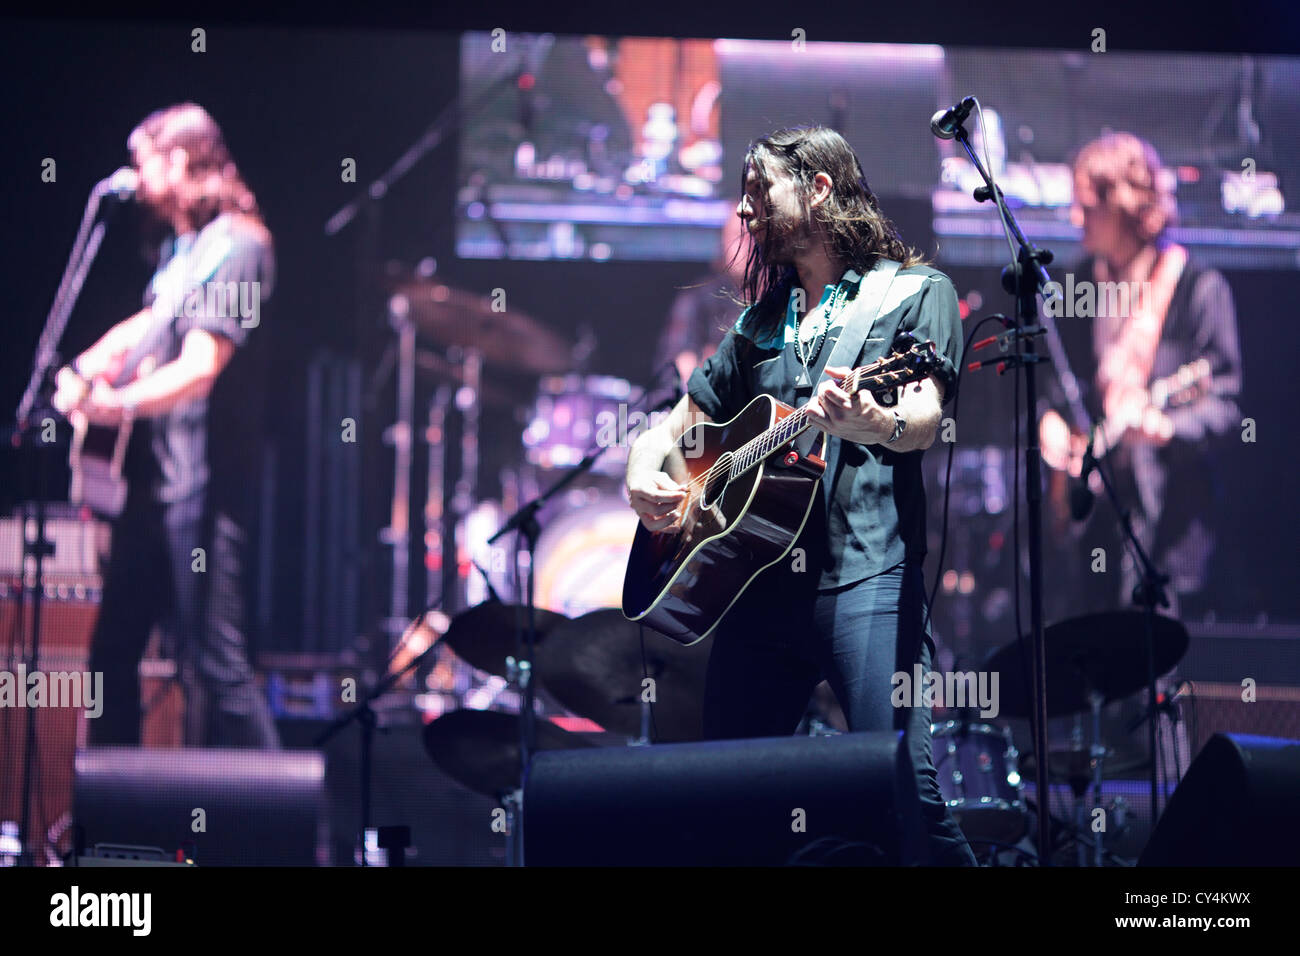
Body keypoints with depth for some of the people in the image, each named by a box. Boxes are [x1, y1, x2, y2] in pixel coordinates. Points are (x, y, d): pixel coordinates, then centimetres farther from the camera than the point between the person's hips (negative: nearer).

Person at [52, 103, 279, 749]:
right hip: (152, 477, 10)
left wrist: (122, 404, -35)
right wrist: (85, 368, 8)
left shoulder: (234, 245, -13)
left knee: (213, 660, -11)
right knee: (114, 648, 15)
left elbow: (201, 365, -22)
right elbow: (147, 326, 27)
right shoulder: (180, 245, 16)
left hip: (202, 483, -10)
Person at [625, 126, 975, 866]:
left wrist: (869, 423, -33)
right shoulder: (763, 319, 25)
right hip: (760, 578, 6)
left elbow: (922, 423, -9)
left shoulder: (915, 291, 7)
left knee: (902, 784, -19)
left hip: (867, 570, -6)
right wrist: (646, 472, 6)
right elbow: (683, 421, 29)